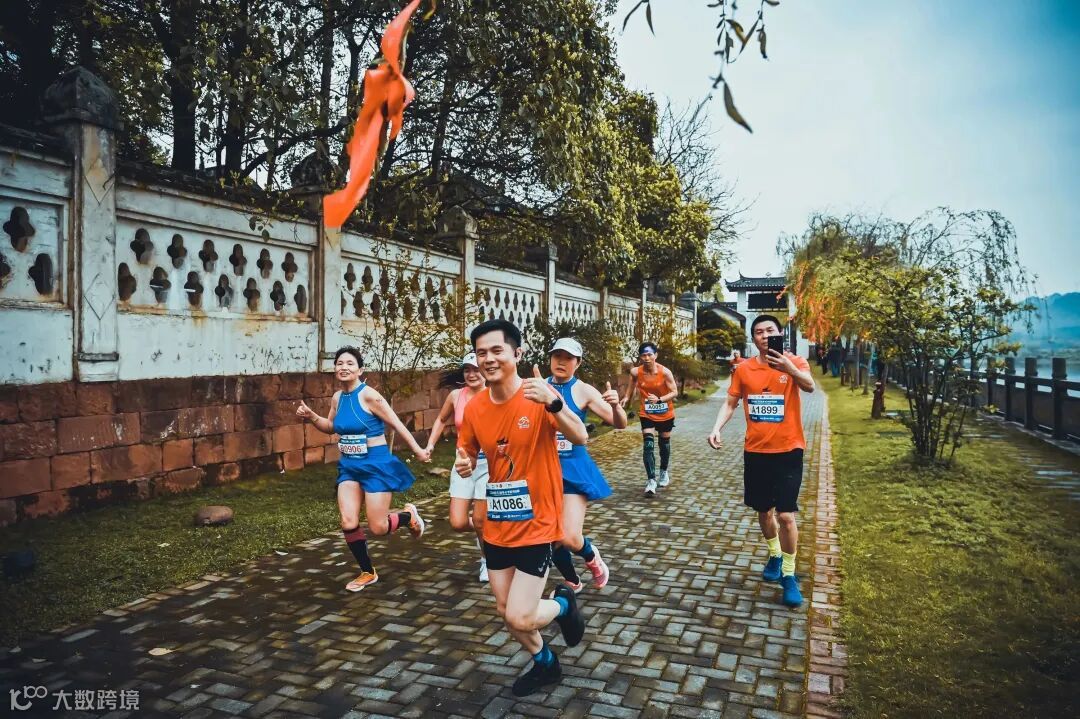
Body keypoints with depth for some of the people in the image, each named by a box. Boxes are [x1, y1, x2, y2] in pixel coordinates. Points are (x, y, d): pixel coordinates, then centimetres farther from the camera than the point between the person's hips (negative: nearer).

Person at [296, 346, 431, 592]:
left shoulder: (368, 395, -17)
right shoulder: (337, 397, 3)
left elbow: (396, 424, -12)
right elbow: (331, 427, 20)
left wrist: (418, 450, -10)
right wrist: (311, 416, 2)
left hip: (376, 464, -6)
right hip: (349, 466, 6)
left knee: (377, 528, -3)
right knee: (348, 523, -3)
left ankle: (409, 515, 30)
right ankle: (368, 573, 19)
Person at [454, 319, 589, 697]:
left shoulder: (538, 396, -17)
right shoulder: (474, 407, -3)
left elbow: (580, 438, -29)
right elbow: (468, 454, 11)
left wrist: (553, 403, -46)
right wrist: (464, 465, -12)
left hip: (536, 525, -5)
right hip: (497, 527, 6)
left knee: (519, 618, -7)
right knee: (507, 612, 17)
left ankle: (564, 603, 26)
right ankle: (545, 663, 45)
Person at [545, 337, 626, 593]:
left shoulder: (583, 391, -6)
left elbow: (620, 424, -8)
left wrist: (616, 406, -29)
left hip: (573, 468, -3)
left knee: (570, 538, -13)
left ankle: (592, 557, 24)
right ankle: (573, 583, 39)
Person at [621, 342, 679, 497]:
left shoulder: (665, 372, -21)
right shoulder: (636, 372, -14)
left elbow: (675, 392, -18)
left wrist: (659, 399, -33)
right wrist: (627, 397, 5)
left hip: (665, 414, 0)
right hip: (647, 414, 0)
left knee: (664, 443, 17)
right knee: (648, 445, -15)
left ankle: (664, 472, 41)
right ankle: (651, 480, -15)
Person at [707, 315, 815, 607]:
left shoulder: (794, 362, -7)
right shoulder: (744, 369, 1)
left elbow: (809, 386, -27)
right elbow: (731, 403, 6)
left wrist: (788, 367, -47)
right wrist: (717, 428, -11)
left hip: (788, 450, -3)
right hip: (755, 451, 4)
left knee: (785, 515, -6)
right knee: (763, 510, 17)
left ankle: (789, 575, 12)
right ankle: (775, 556, 42)